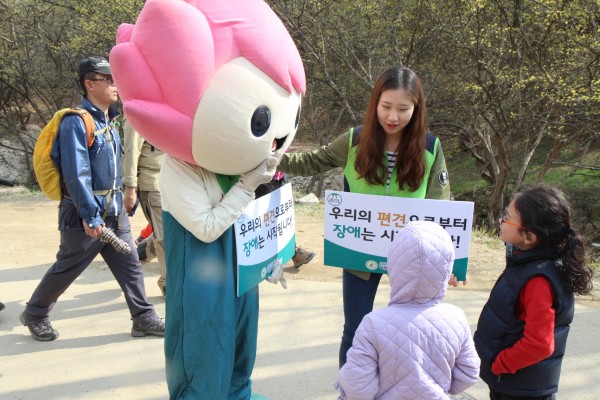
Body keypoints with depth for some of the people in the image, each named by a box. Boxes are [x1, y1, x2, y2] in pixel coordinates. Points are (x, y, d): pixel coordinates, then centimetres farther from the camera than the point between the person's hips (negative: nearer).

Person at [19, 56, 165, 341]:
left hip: (114, 211, 8)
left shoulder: (109, 121, 10)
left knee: (129, 265, 6)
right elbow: (76, 174, -22)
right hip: (85, 214, -8)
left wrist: (122, 199, 18)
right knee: (66, 269, 7)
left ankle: (144, 319, 14)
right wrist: (90, 216, -22)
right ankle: (34, 314, 27)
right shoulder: (76, 122, -17)